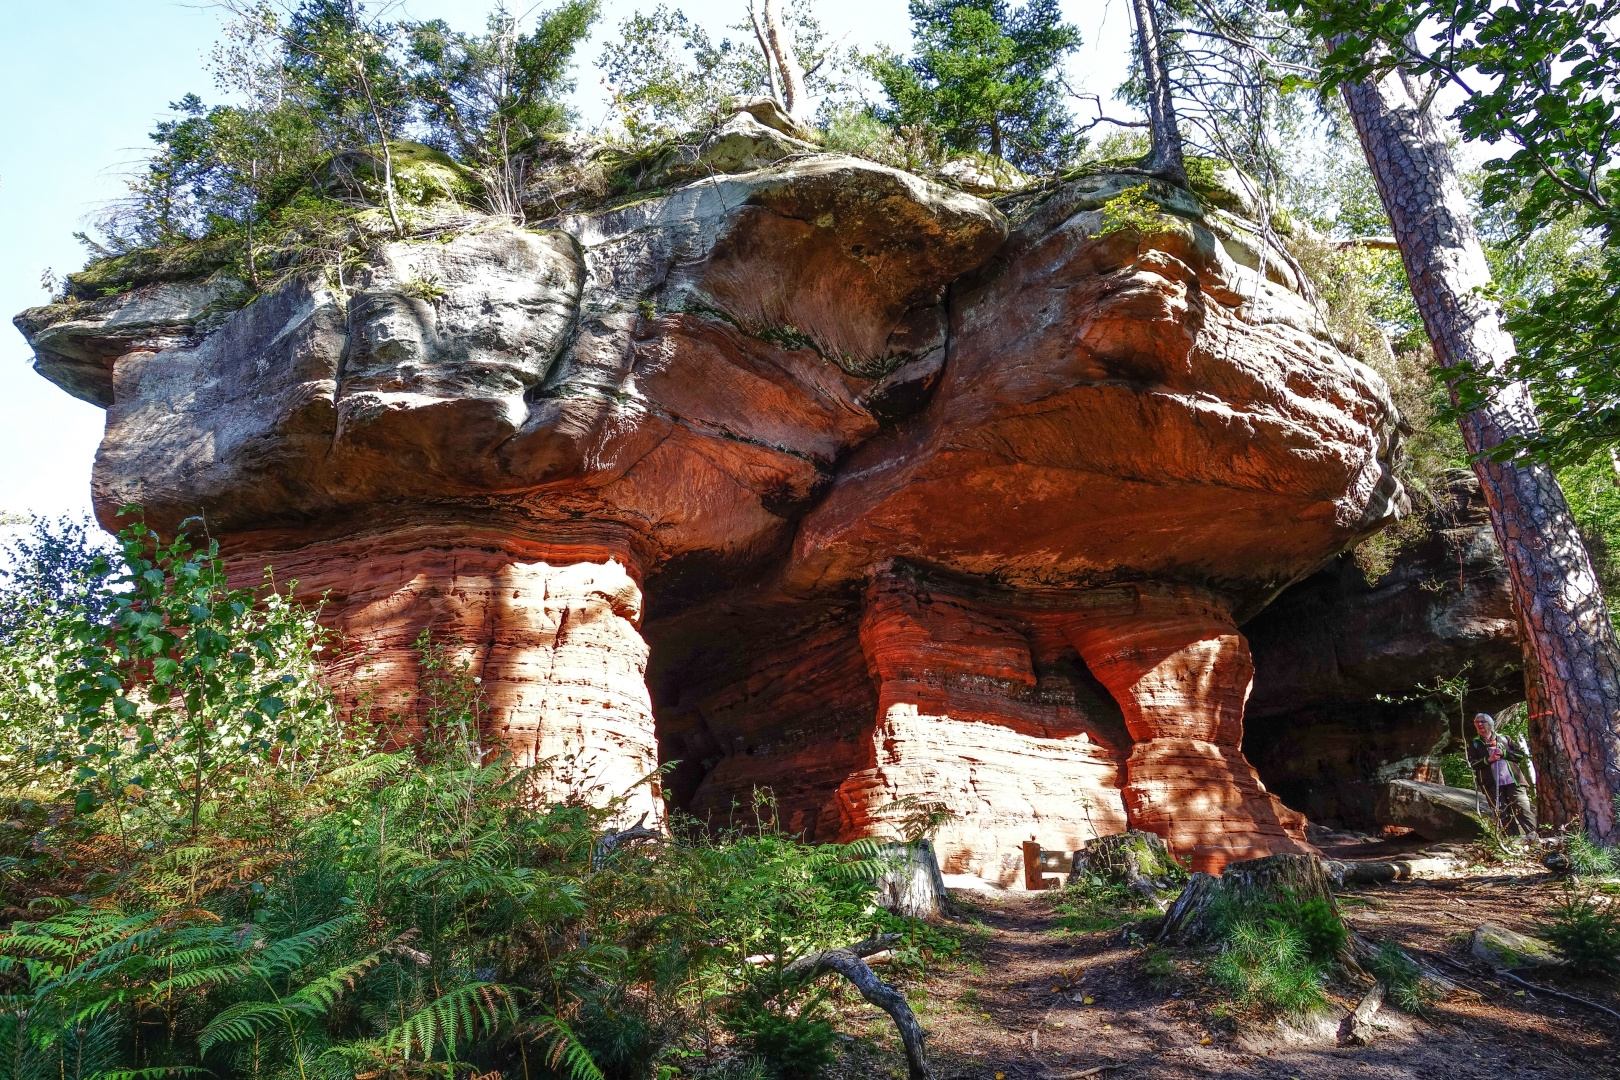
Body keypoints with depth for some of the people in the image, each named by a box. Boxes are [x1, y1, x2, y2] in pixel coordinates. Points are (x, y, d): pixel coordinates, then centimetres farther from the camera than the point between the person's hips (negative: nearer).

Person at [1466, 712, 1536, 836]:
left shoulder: (1504, 739, 18)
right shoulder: (1474, 743, 15)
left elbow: (1522, 755, 12)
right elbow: (1472, 763, 5)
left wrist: (1504, 753, -3)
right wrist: (1488, 759, -10)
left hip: (1513, 781, 1)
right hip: (1493, 785, -1)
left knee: (1525, 811, -9)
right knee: (1504, 816, -4)